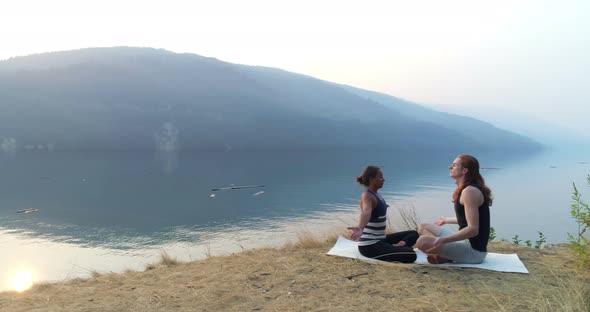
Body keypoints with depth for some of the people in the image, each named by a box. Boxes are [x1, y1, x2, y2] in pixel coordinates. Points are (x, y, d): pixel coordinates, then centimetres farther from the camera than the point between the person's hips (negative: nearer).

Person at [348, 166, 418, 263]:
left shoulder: (375, 194, 10)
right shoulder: (367, 195, -19)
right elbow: (366, 212, -43)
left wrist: (384, 206, 60)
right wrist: (360, 227, -64)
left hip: (379, 240, 10)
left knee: (413, 234, 18)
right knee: (411, 255, -25)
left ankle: (398, 246, -5)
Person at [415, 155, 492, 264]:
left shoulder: (470, 191, -19)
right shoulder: (466, 189, 11)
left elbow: (473, 229, -26)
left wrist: (443, 240, -36)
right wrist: (446, 220, 39)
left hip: (473, 250, -11)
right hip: (467, 242, 11)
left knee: (422, 242, -27)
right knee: (424, 228, 15)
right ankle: (449, 255, -3)